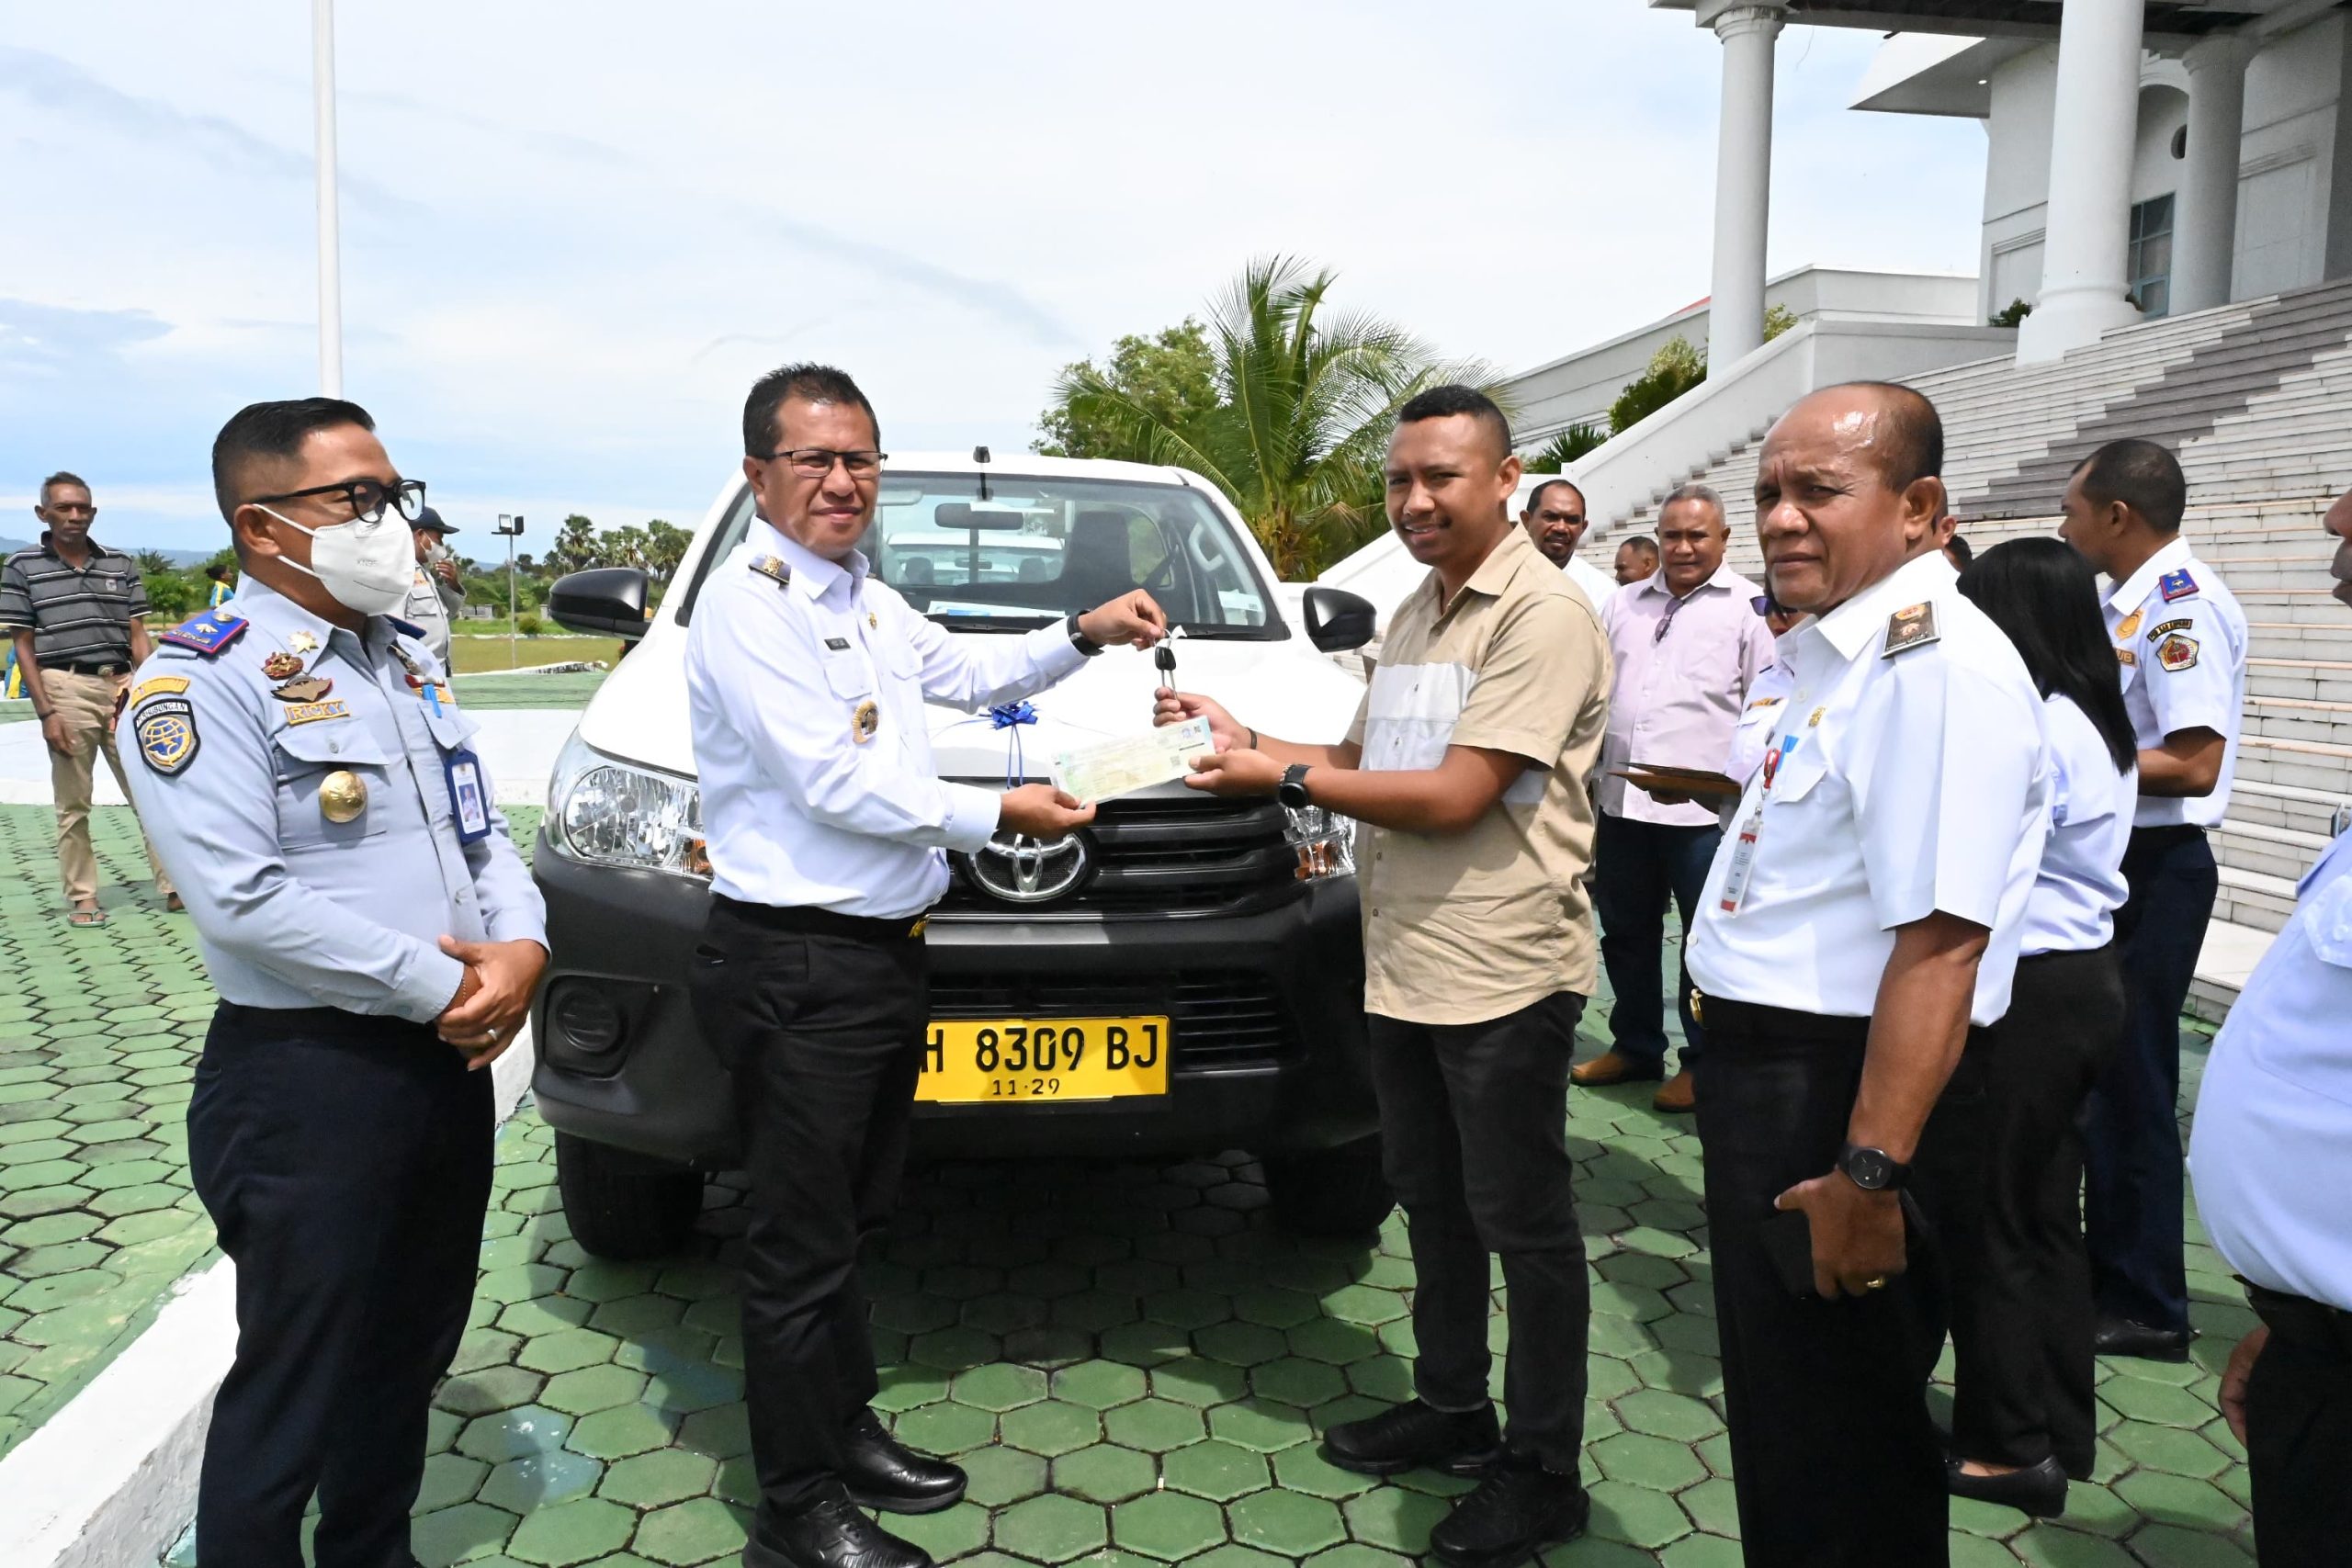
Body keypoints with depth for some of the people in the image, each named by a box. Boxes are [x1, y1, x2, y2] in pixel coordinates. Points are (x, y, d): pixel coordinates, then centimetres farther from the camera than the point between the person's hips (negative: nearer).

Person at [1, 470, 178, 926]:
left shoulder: (121, 565, 10)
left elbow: (138, 636, 11)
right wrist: (45, 711, -7)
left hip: (122, 687, 3)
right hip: (66, 690, -3)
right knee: (73, 804, 4)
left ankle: (173, 886, 9)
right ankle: (81, 899, 13)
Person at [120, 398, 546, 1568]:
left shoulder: (406, 660, 13)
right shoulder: (201, 680, -12)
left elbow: (481, 829, 14)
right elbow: (243, 900, -21)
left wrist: (521, 944, -6)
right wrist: (441, 986, -19)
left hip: (448, 1062, 8)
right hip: (307, 1079, -7)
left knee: (412, 1351, 20)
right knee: (297, 1383, 5)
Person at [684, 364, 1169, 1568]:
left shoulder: (867, 601, 16)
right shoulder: (748, 601, -13)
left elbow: (968, 672, 30)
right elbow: (831, 781, -19)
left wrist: (1083, 635, 15)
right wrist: (995, 815, -11)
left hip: (882, 957, 9)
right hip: (796, 969, -9)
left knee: (850, 1220, 20)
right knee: (803, 1245, 1)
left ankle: (846, 1432, 36)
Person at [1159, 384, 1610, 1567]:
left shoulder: (1542, 616, -14)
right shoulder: (1414, 616, 14)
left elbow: (1454, 796, -21)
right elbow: (1363, 764, 16)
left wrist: (1282, 777, -16)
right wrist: (1248, 742, 3)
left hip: (1502, 975, -8)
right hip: (1404, 968, 9)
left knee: (1522, 1224, 4)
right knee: (1432, 1202, 19)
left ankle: (1541, 1472, 19)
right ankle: (1452, 1408, 37)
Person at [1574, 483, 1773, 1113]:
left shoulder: (1749, 607, -2)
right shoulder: (1625, 604, 15)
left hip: (1705, 809, -5)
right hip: (1622, 800, 6)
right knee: (1626, 931, 16)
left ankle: (1702, 1062, 18)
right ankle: (1634, 1046, 31)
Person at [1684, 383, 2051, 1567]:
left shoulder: (1937, 665, -22)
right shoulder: (1837, 653, 11)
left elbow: (1941, 940, -29)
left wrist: (1871, 1172, -29)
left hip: (1843, 1098, -10)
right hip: (1772, 1070, 10)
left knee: (1832, 1449, 7)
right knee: (1781, 1414, 25)